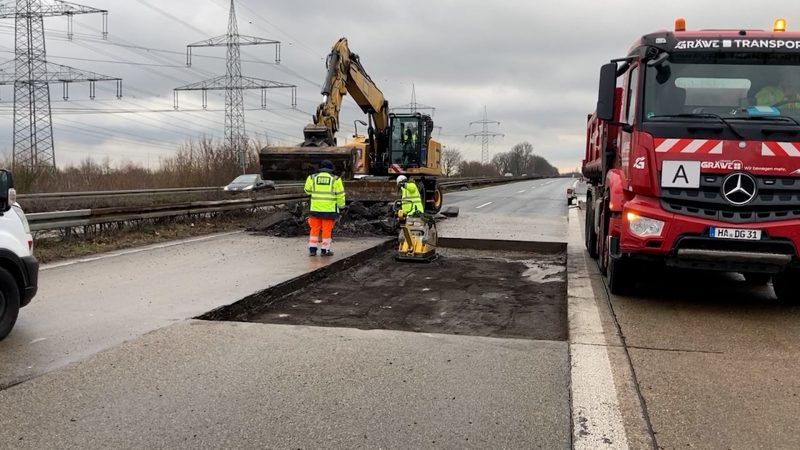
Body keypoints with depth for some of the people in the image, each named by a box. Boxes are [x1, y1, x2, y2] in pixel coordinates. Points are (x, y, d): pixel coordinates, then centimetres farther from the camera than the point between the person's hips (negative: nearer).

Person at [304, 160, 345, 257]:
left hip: (315, 208, 2)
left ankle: (312, 249, 11)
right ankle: (325, 250, 8)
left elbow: (307, 190, 14)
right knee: (327, 230, 5)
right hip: (329, 209, -2)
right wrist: (341, 206, 12)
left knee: (315, 229, 11)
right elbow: (340, 194, -1)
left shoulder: (312, 178, 2)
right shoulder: (335, 179, -3)